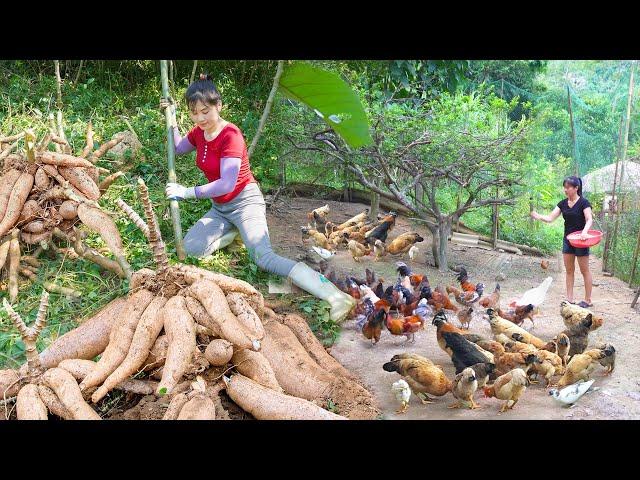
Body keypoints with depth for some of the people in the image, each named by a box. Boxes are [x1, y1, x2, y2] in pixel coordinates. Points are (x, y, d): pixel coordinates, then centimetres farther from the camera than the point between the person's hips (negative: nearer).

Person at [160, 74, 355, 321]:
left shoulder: (230, 135, -20)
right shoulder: (199, 132, 2)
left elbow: (226, 184, -29)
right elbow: (178, 148, 24)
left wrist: (187, 192, -26)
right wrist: (172, 117, 10)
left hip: (244, 201, -7)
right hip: (220, 208, 7)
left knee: (263, 257, -29)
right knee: (191, 248, -16)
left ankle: (335, 296, -42)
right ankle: (236, 230, 10)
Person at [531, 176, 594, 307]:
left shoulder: (583, 202, -11)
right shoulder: (563, 203, 6)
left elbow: (589, 220, -20)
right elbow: (550, 218, 1)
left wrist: (585, 231, -39)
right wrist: (537, 216, -17)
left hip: (580, 240, -6)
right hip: (567, 239, 6)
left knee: (585, 270, 2)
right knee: (569, 270, 8)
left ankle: (588, 300, 9)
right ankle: (569, 299, 13)